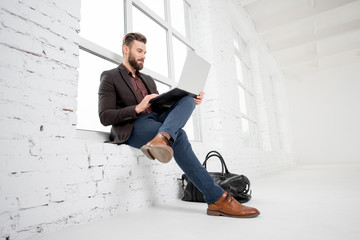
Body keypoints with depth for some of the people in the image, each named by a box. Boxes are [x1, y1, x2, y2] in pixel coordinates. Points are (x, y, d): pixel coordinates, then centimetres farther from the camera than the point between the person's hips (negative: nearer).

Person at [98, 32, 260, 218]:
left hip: (157, 119, 6)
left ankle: (162, 139, -48)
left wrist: (191, 101, 2)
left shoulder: (148, 79, 27)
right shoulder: (110, 77, 7)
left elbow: (161, 107, 18)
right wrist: (137, 109, -20)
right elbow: (105, 117, -6)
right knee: (178, 136, -32)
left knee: (188, 100, -18)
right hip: (133, 128, -6)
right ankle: (217, 199, -29)